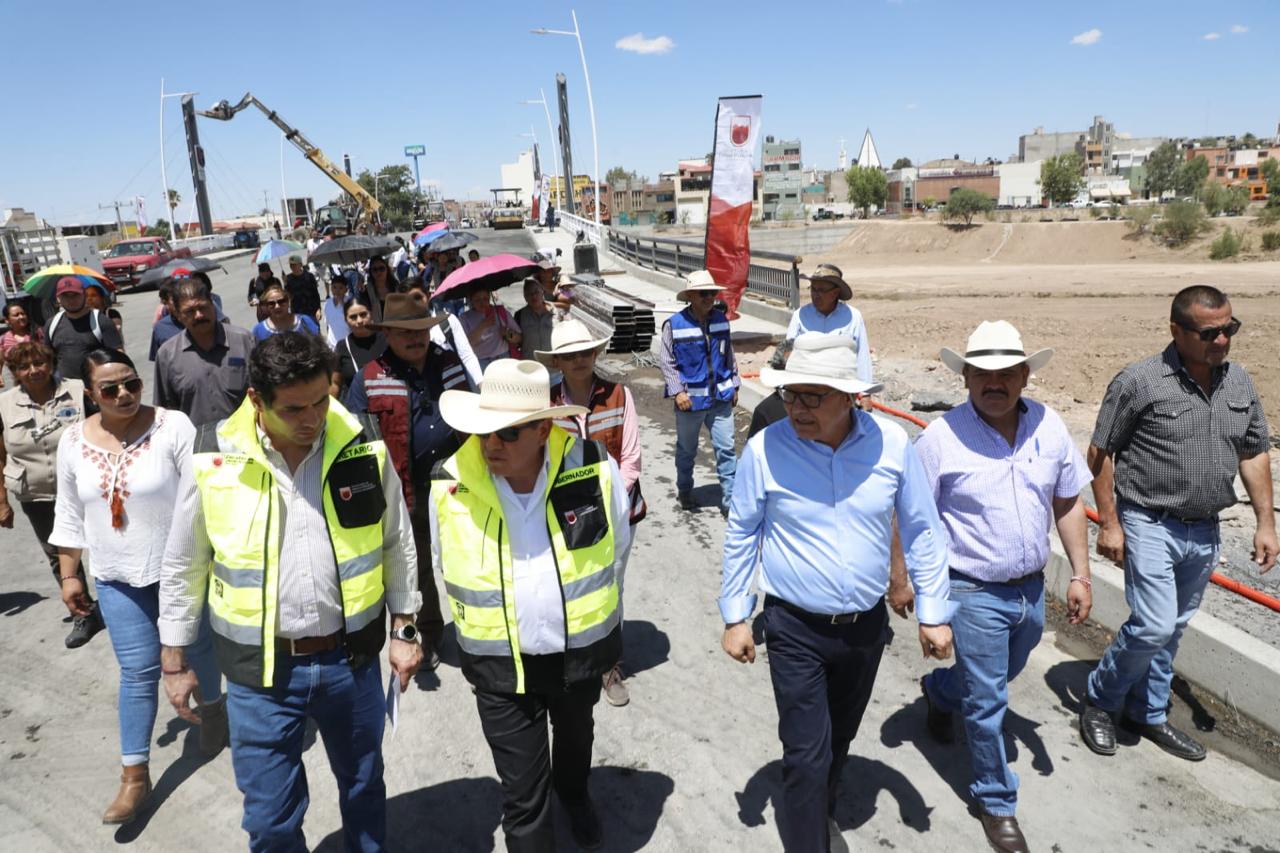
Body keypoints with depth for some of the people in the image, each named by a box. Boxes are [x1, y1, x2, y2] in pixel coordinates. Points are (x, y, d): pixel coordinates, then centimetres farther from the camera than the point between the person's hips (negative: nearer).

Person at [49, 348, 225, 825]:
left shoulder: (173, 427, -15)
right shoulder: (73, 442, -2)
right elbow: (69, 515, 8)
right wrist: (69, 575, 10)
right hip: (117, 578, 3)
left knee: (196, 646, 17)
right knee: (138, 671, 4)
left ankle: (212, 706, 46)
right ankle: (134, 775, 15)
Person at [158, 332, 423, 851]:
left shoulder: (363, 445, -9)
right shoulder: (213, 458, -11)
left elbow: (396, 543, 2)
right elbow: (184, 565, 1)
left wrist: (403, 628, 4)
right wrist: (174, 661, 5)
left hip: (352, 658, 1)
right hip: (259, 669, -1)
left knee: (364, 787, 22)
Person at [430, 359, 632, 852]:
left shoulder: (595, 468, -20)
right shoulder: (451, 486, -19)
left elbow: (617, 548, 0)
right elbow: (448, 570, 1)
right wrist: (480, 633, 10)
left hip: (581, 650, 2)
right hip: (499, 664, -2)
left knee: (576, 737, 31)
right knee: (523, 797, 5)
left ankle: (574, 794, 64)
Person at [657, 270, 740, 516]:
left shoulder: (721, 320, 1)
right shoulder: (674, 325, -12)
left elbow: (729, 355, 12)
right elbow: (666, 362, -7)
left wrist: (734, 385, 12)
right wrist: (678, 391, -13)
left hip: (721, 398, 3)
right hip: (690, 399, -3)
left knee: (726, 449, 1)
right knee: (686, 449, 15)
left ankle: (729, 500, 9)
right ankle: (684, 491, 38)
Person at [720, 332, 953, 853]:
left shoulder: (893, 444, -13)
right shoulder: (765, 449, -17)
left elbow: (920, 530, -1)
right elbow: (741, 535, -4)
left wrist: (933, 613, 2)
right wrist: (735, 616, -1)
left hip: (867, 626, 3)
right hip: (795, 630, -3)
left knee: (840, 738, 24)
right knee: (807, 753, 0)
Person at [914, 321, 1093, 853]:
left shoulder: (1048, 425, -3)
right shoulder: (940, 439, -18)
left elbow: (1068, 503, 7)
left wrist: (1080, 575, 5)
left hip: (1031, 589, 6)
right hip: (974, 594, -5)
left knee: (1000, 675, 27)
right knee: (987, 701, 6)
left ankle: (937, 690, 57)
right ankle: (996, 803, 28)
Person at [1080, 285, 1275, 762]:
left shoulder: (1239, 383, 5)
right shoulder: (1139, 381, -13)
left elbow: (1255, 454, 13)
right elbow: (1100, 453, -9)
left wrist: (1266, 522, 9)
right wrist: (1109, 523, -11)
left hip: (1205, 532, 6)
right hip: (1150, 525, -6)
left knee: (1172, 629, 15)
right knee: (1154, 625, -11)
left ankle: (1148, 713, 33)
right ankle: (1100, 700, 13)